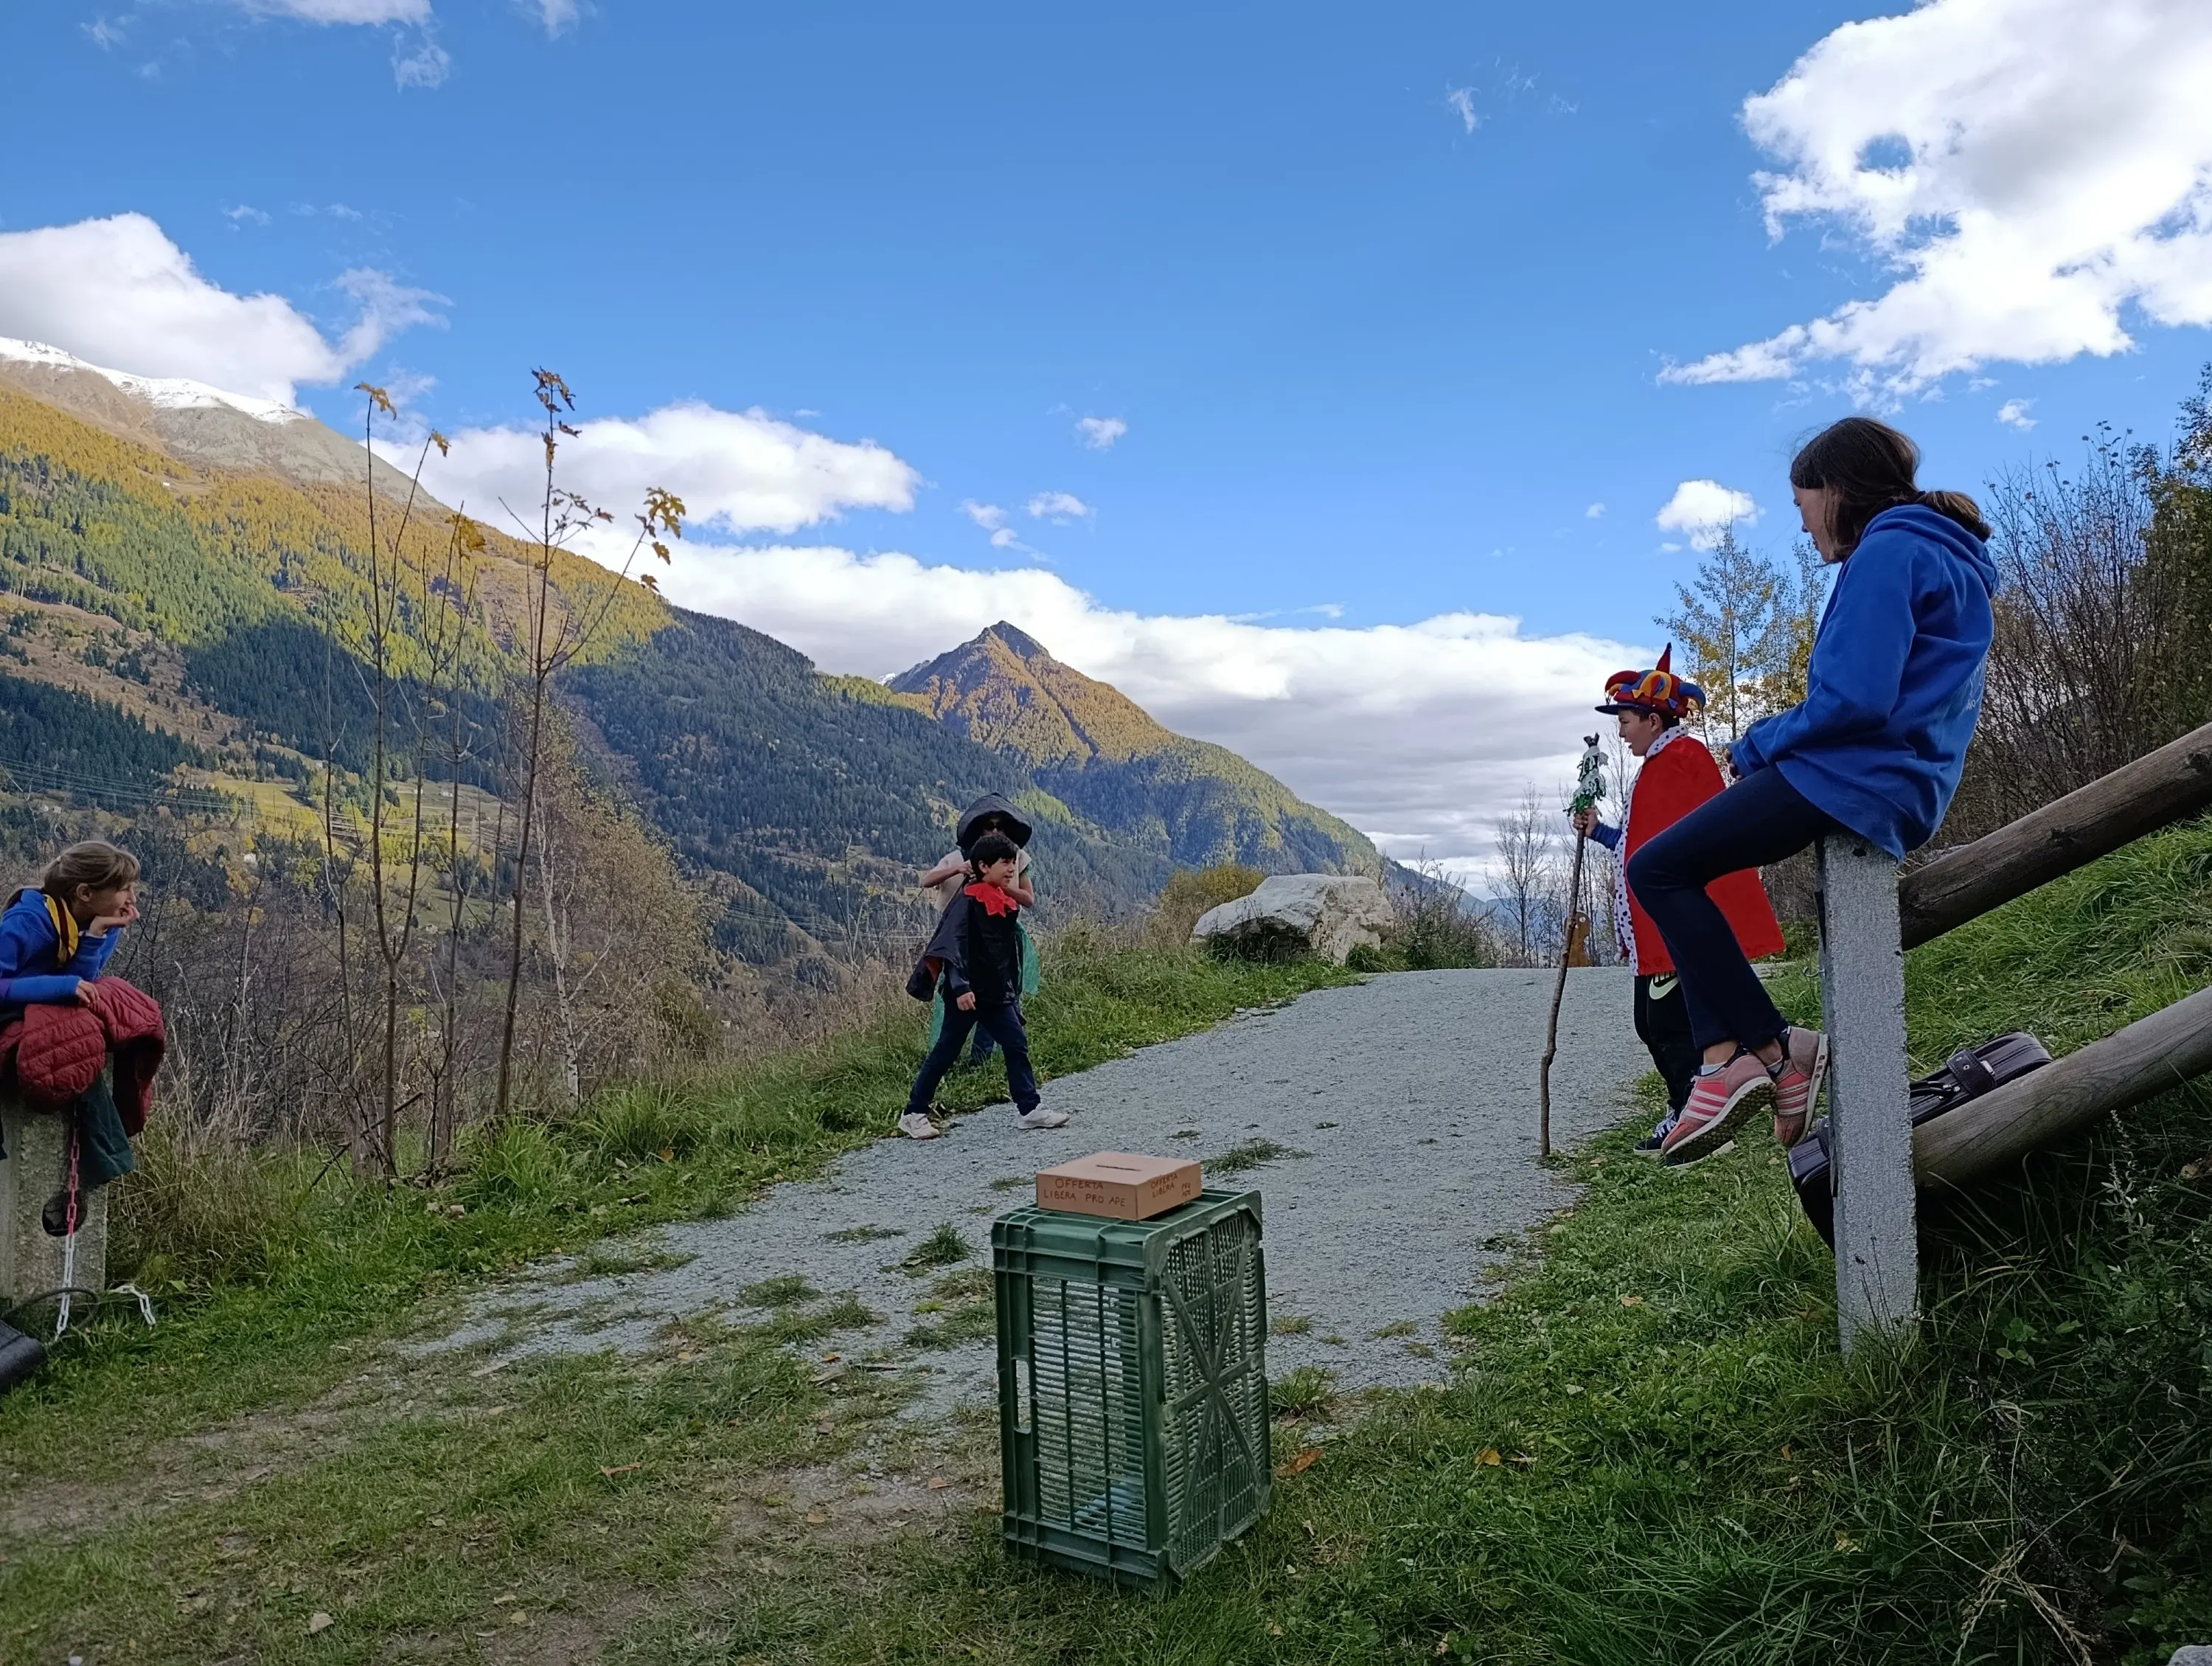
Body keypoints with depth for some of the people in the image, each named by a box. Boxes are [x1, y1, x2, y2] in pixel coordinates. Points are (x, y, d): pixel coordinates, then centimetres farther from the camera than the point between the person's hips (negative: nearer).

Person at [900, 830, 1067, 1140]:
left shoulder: (1008, 904, 9)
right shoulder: (968, 901, -15)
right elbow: (953, 944, -22)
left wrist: (1014, 992, 20)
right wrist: (960, 987, -32)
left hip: (998, 994, 7)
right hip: (966, 994, -7)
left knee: (1017, 1045, 4)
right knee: (946, 1052, 1)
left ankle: (1029, 1110, 10)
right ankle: (914, 1114, 12)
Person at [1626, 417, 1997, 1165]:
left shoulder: (1887, 552, -10)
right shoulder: (1943, 556, 24)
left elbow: (1852, 699, -22)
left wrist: (1759, 744, -5)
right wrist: (1768, 745, 14)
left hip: (1853, 776, -11)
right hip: (1898, 785, 11)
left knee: (1658, 869, -10)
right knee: (1676, 863, 12)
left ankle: (1762, 1049, -9)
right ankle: (1730, 1052, 2)